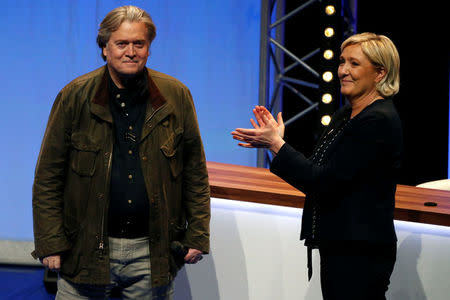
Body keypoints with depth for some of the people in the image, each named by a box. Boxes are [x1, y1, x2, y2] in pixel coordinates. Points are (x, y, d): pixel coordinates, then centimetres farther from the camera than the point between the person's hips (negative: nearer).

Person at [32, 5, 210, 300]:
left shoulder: (176, 96, 2)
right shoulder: (75, 96, -2)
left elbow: (196, 172, 7)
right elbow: (48, 177, -1)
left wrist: (197, 235, 2)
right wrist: (50, 243, -6)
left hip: (153, 252, 1)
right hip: (86, 250, -1)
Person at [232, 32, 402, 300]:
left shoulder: (379, 122, -16)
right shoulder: (345, 115, 14)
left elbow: (325, 183, -18)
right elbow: (318, 175, 12)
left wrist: (277, 145, -13)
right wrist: (275, 140, 4)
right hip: (337, 248, 9)